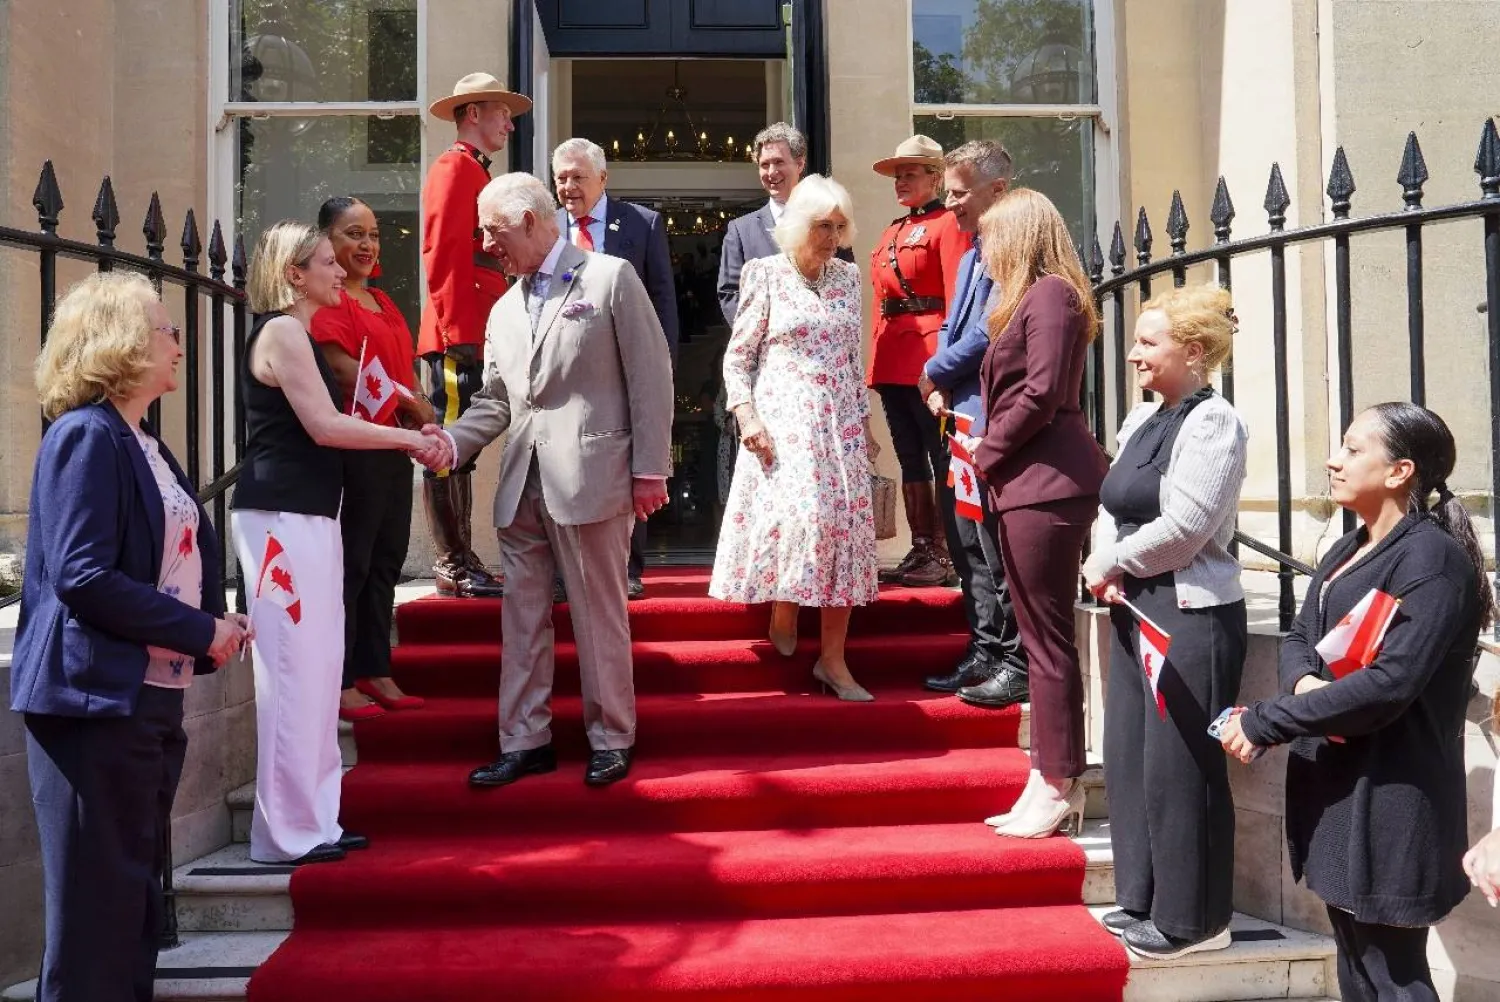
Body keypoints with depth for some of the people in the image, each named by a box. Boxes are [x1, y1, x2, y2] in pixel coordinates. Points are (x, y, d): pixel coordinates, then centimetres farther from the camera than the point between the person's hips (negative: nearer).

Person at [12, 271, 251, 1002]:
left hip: (151, 695, 9)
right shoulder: (87, 435, -12)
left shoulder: (143, 442, 15)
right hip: (98, 700, -9)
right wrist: (200, 631, -17)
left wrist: (213, 626, 0)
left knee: (138, 897, 16)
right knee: (99, 908, -1)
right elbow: (82, 577, -22)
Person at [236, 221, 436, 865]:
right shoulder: (282, 331, -9)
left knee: (319, 668, 11)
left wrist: (406, 441, 8)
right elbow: (324, 426, -17)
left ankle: (313, 821, 19)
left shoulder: (296, 334, 21)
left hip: (308, 515, 10)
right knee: (293, 671, -6)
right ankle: (287, 832, 3)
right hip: (281, 516, -10)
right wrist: (408, 439, -7)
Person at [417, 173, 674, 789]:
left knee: (600, 616, 3)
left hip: (590, 476, -6)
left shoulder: (610, 278, -1)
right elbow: (494, 403, 16)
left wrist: (650, 470, -9)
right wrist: (452, 443, -4)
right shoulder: (505, 311, 18)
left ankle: (611, 739, 16)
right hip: (522, 485, 6)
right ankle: (524, 741, 19)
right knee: (522, 618, 9)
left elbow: (651, 376, -5)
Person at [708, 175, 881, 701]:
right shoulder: (766, 274, -1)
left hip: (841, 424, 4)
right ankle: (783, 605, 12)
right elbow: (737, 356, 0)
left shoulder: (847, 277, 11)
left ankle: (833, 659, 5)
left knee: (847, 527, -2)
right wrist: (746, 416, -12)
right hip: (783, 421, -4)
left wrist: (865, 423, 13)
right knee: (797, 515, -20)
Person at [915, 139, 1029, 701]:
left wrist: (933, 374, -6)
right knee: (966, 541, 14)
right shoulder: (970, 257, 19)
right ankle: (985, 652, 25)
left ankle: (1018, 664, 7)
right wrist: (940, 391, 5)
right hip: (963, 419, 10)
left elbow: (989, 335, -20)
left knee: (995, 545, -4)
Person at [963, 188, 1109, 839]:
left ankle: (1058, 786, 1)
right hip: (1030, 485, 10)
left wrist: (986, 452, -7)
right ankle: (1054, 778, 18)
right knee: (1043, 638, 11)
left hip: (1047, 485, -10)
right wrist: (992, 455, 8)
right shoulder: (1029, 299, 22)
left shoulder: (1049, 292, -8)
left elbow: (1041, 394, -17)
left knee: (1047, 639, -6)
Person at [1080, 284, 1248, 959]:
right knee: (1128, 756, 13)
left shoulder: (1213, 423, -13)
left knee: (1177, 765, -1)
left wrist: (1106, 563, -8)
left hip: (1192, 613, -9)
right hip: (1137, 607, 9)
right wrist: (1108, 569, -6)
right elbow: (1110, 507, 13)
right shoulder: (1142, 419, 13)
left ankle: (1192, 918, 14)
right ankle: (1142, 899, 27)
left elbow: (1182, 529, -20)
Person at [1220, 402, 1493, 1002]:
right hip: (1335, 785, 9)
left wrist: (1263, 723, -19)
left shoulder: (1432, 557, -14)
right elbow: (1298, 639, 13)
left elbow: (1389, 682, -23)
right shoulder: (1346, 552, 14)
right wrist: (1304, 682, -12)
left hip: (1388, 798, -9)